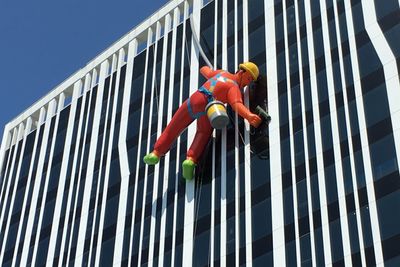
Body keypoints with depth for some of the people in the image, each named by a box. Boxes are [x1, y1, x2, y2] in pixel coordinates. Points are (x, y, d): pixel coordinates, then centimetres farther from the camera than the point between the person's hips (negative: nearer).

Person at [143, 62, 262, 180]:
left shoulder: (222, 72, 21)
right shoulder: (235, 88, 2)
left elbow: (204, 70, 40)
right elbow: (237, 104, -20)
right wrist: (249, 116, -34)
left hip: (192, 100, 4)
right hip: (207, 108, -4)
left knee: (174, 127, 19)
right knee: (203, 133, 17)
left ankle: (156, 153, 20)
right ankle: (191, 159, -7)